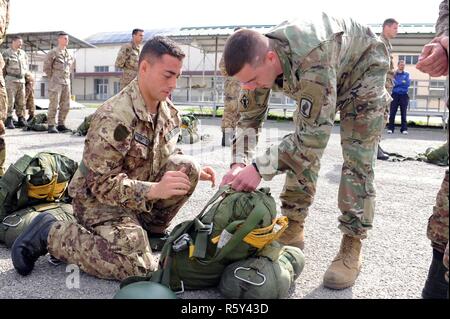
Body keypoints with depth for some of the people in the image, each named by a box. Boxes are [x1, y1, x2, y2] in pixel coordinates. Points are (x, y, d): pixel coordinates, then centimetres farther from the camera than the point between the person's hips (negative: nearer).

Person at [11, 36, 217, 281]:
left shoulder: (169, 111, 0)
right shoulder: (114, 118, -27)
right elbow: (101, 183, -27)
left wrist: (192, 172, -1)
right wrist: (153, 190, -37)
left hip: (141, 191, 7)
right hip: (99, 198, -7)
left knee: (186, 166, -13)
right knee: (138, 267, -24)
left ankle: (148, 229, 5)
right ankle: (50, 233, -5)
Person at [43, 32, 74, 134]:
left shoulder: (68, 54, 12)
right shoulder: (53, 53, -6)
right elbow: (46, 67, -4)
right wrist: (52, 78, 3)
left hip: (66, 82, 6)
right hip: (56, 83, -6)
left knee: (65, 105, 5)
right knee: (54, 105, -7)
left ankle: (61, 125, 14)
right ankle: (51, 126, -3)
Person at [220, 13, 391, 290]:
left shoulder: (312, 60, -46)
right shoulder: (259, 58, -22)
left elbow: (315, 133, -45)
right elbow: (250, 117, -12)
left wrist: (260, 167, -45)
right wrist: (239, 163, -26)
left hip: (363, 67, -6)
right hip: (319, 76, 7)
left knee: (357, 158, -16)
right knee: (299, 151, -2)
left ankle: (352, 248, -9)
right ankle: (293, 229, 7)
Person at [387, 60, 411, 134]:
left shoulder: (407, 74, 11)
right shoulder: (394, 73, 9)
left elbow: (408, 83, -3)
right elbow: (393, 83, -4)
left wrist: (397, 83, -5)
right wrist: (403, 82, -7)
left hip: (404, 95, 1)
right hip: (395, 94, -1)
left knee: (403, 113, 1)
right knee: (392, 112, -4)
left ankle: (404, 129, 2)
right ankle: (390, 128, -1)